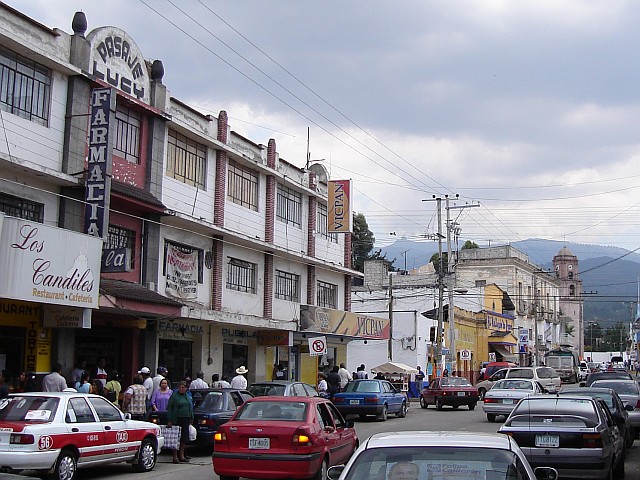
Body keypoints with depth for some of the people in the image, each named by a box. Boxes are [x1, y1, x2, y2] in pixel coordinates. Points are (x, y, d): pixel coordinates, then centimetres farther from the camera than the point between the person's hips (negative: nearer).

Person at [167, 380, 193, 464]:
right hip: (177, 420, -6)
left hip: (186, 420, 6)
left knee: (184, 438, 8)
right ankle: (175, 456, 1)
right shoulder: (174, 396, -3)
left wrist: (191, 418, 15)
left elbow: (191, 408, 21)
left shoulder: (188, 396, 14)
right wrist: (169, 420, -12)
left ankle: (181, 456, 18)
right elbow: (169, 408, -6)